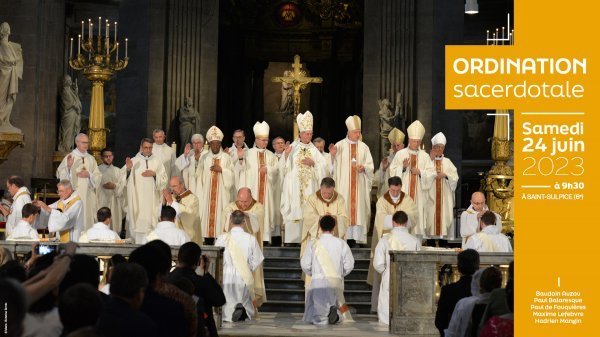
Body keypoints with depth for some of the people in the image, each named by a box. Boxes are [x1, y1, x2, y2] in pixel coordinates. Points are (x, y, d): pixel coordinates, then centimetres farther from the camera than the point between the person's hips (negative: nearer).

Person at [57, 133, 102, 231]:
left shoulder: (91, 159, 12)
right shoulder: (69, 157, 0)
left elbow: (98, 176, 9)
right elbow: (60, 175, -8)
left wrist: (89, 175, -10)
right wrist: (68, 166, -24)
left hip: (88, 195, 4)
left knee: (88, 219, 2)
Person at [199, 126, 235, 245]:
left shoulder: (226, 157, 5)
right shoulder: (205, 158, 10)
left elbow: (231, 174, 1)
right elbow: (200, 174, 12)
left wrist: (221, 170, -10)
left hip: (222, 191, -1)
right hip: (207, 191, 1)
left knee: (221, 213, -7)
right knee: (208, 211, -4)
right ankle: (208, 239, -1)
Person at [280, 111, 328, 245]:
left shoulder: (313, 150, 10)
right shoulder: (293, 147, 3)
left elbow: (323, 166, 7)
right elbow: (284, 165, -1)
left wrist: (313, 163, -10)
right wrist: (286, 154, -18)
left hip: (309, 185, 2)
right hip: (294, 185, -2)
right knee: (294, 211, -5)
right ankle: (292, 238, -1)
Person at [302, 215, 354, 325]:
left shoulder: (313, 244, -2)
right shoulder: (341, 243, 0)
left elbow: (305, 265, 1)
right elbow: (349, 265, 1)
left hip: (318, 281, -1)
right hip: (336, 282, 1)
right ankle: (336, 311, -21)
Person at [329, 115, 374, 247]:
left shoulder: (364, 147, 10)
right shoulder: (340, 145, 4)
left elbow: (370, 166, 8)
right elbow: (333, 165, 1)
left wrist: (364, 167, -13)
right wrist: (332, 155, -17)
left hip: (359, 184, 2)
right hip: (343, 184, -2)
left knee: (358, 208, -2)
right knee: (343, 208, -7)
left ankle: (356, 237, -1)